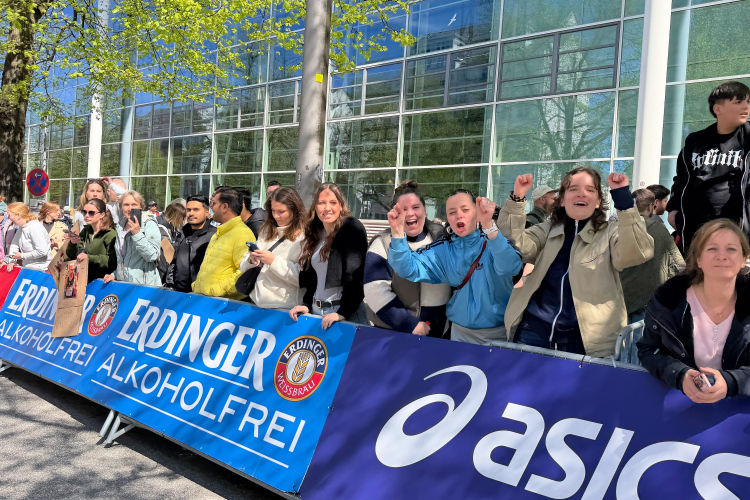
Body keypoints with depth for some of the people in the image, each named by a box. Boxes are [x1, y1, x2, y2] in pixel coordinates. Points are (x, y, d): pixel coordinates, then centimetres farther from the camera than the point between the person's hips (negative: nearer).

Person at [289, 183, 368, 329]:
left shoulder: (352, 228, -9)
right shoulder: (316, 233, 14)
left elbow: (354, 274, -18)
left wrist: (343, 312, -22)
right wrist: (307, 305, 7)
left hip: (347, 313, -7)